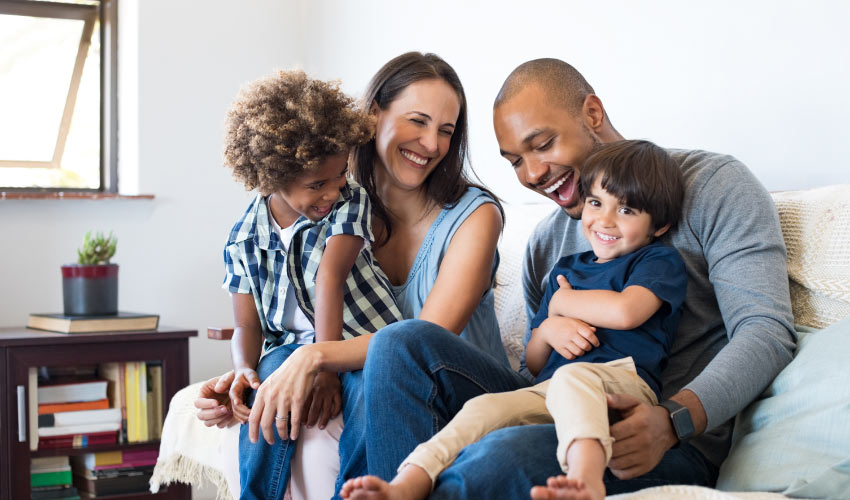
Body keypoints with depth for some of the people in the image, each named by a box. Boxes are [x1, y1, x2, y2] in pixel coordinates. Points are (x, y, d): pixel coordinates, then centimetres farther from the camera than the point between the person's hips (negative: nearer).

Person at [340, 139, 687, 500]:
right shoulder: (566, 269, 29)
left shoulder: (660, 261, 12)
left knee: (570, 377, -38)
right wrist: (547, 330, 3)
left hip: (623, 380, -5)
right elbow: (533, 364, 29)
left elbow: (625, 311, -12)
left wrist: (561, 302, 8)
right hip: (549, 391, 5)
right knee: (484, 408, -23)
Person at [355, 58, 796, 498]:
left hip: (677, 447, -6)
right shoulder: (545, 243, 19)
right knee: (404, 342, -10)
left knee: (510, 453, -38)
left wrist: (672, 421, -27)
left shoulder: (712, 185, 0)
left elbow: (767, 330, -11)